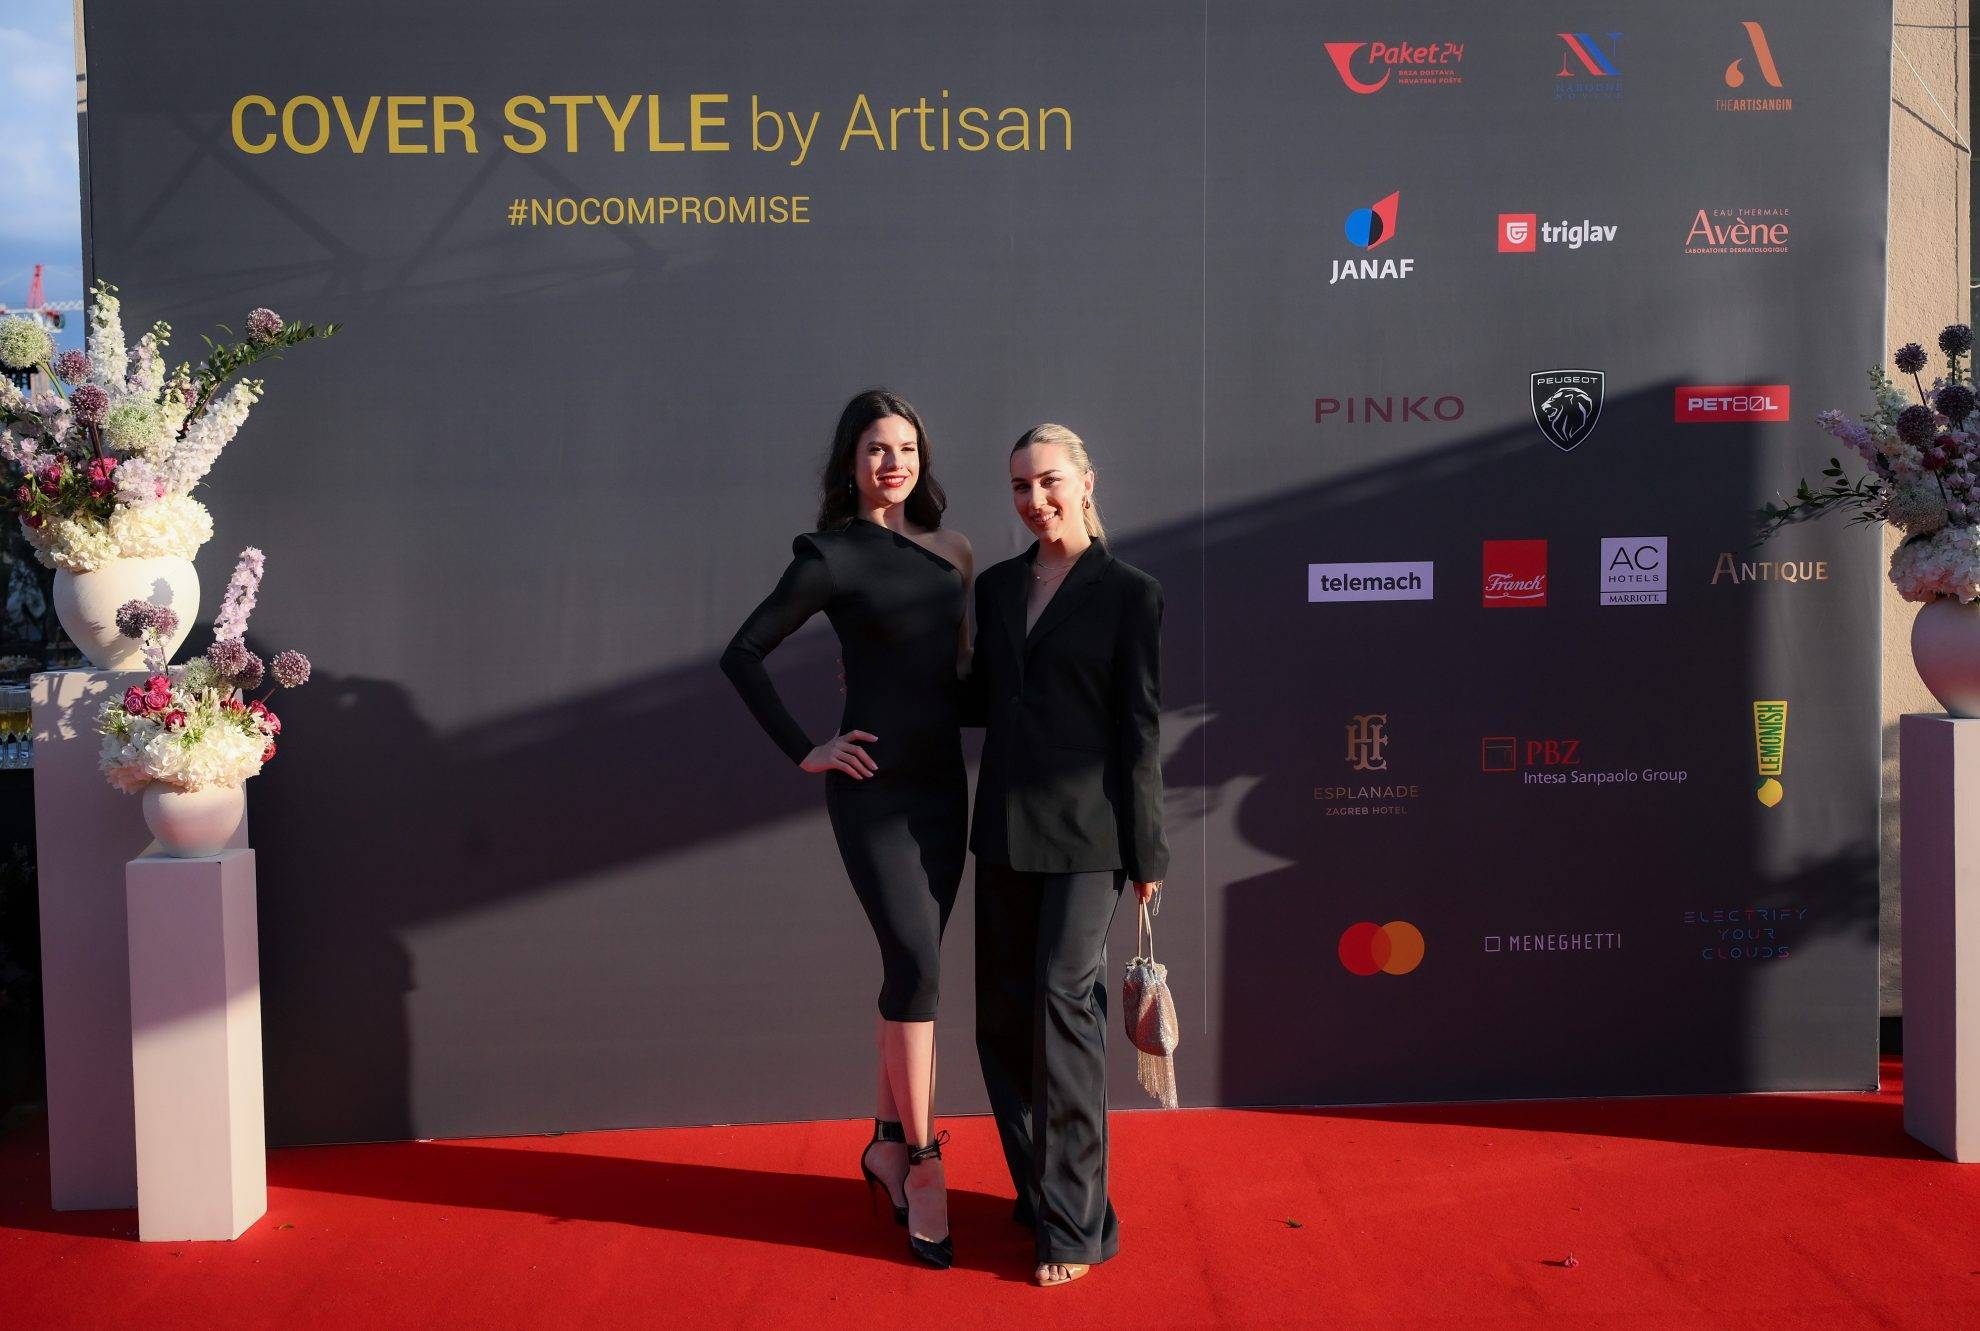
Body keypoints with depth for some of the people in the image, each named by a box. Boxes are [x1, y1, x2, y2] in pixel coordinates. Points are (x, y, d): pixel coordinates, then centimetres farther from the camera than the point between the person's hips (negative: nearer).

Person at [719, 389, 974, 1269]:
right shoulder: (833, 556, -6)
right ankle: (922, 1162, -1)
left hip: (943, 782, 6)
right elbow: (743, 654, -6)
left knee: (911, 969, 11)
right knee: (915, 962, -13)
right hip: (874, 786, -5)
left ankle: (887, 1143, 25)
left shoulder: (949, 551, 11)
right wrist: (803, 752, -7)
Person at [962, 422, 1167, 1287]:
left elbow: (1140, 730, -4)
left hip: (1084, 830, -5)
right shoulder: (996, 587, 12)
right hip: (1005, 827, 6)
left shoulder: (1129, 593, -2)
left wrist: (1146, 851, -5)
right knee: (1003, 1014, 8)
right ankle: (1038, 1191, 25)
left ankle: (1075, 1222, 2)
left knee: (1064, 998, -10)